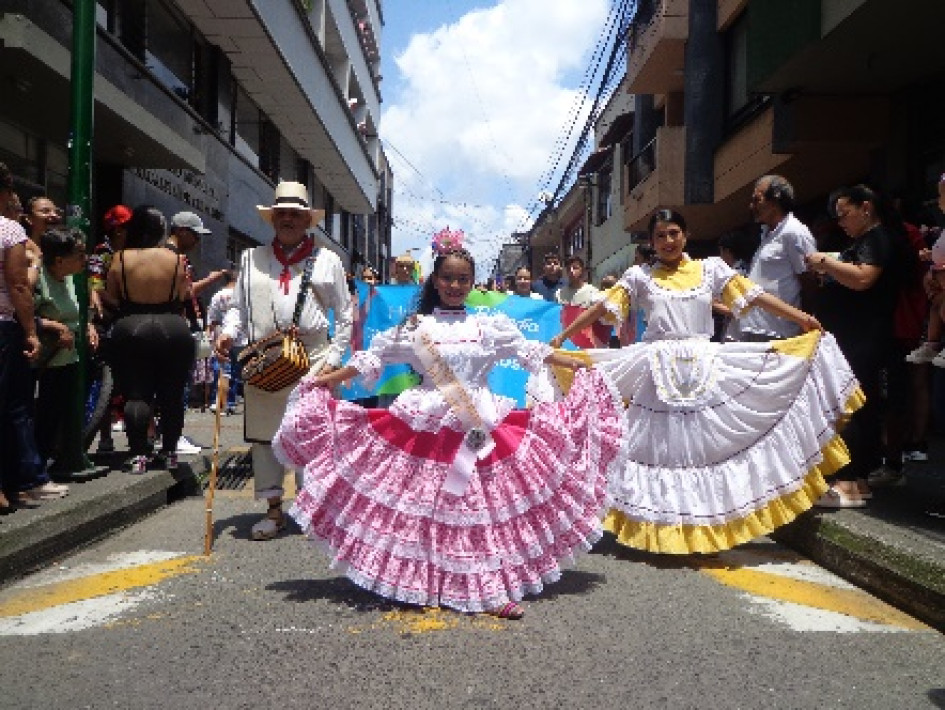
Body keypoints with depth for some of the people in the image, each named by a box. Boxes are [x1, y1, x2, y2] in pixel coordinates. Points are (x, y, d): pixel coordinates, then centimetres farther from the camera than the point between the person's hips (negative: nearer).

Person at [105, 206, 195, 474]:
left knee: (135, 395, 5)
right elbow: (184, 296, 3)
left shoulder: (121, 259, -5)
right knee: (172, 395, 11)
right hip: (173, 330, 1)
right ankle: (169, 452, 17)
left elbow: (111, 296, 2)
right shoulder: (176, 259, -5)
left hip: (130, 330, 0)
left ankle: (138, 454, 0)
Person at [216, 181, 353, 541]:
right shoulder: (252, 258, 15)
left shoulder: (327, 260, 9)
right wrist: (229, 332, -5)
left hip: (312, 358, -2)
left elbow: (344, 316, 8)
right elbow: (239, 306, 15)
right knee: (264, 434, 7)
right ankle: (274, 510, 20)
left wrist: (333, 358, -1)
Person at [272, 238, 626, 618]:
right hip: (428, 427, -1)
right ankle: (423, 585, 18)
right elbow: (374, 357, 6)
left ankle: (490, 588, 10)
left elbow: (528, 349, 12)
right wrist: (327, 380, 3)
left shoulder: (487, 326, 8)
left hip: (481, 427, 1)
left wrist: (576, 364, 12)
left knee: (483, 507, 2)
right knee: (426, 509, 4)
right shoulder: (416, 327, 4)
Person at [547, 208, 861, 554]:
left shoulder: (711, 268, 8)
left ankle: (709, 523, 16)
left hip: (706, 368, 1)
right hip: (658, 372, -1)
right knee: (659, 445, 1)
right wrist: (562, 337, -1)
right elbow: (602, 308, 4)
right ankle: (664, 526, 12)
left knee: (706, 445, 3)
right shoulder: (639, 276, 7)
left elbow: (755, 297, 3)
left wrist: (804, 320, -3)